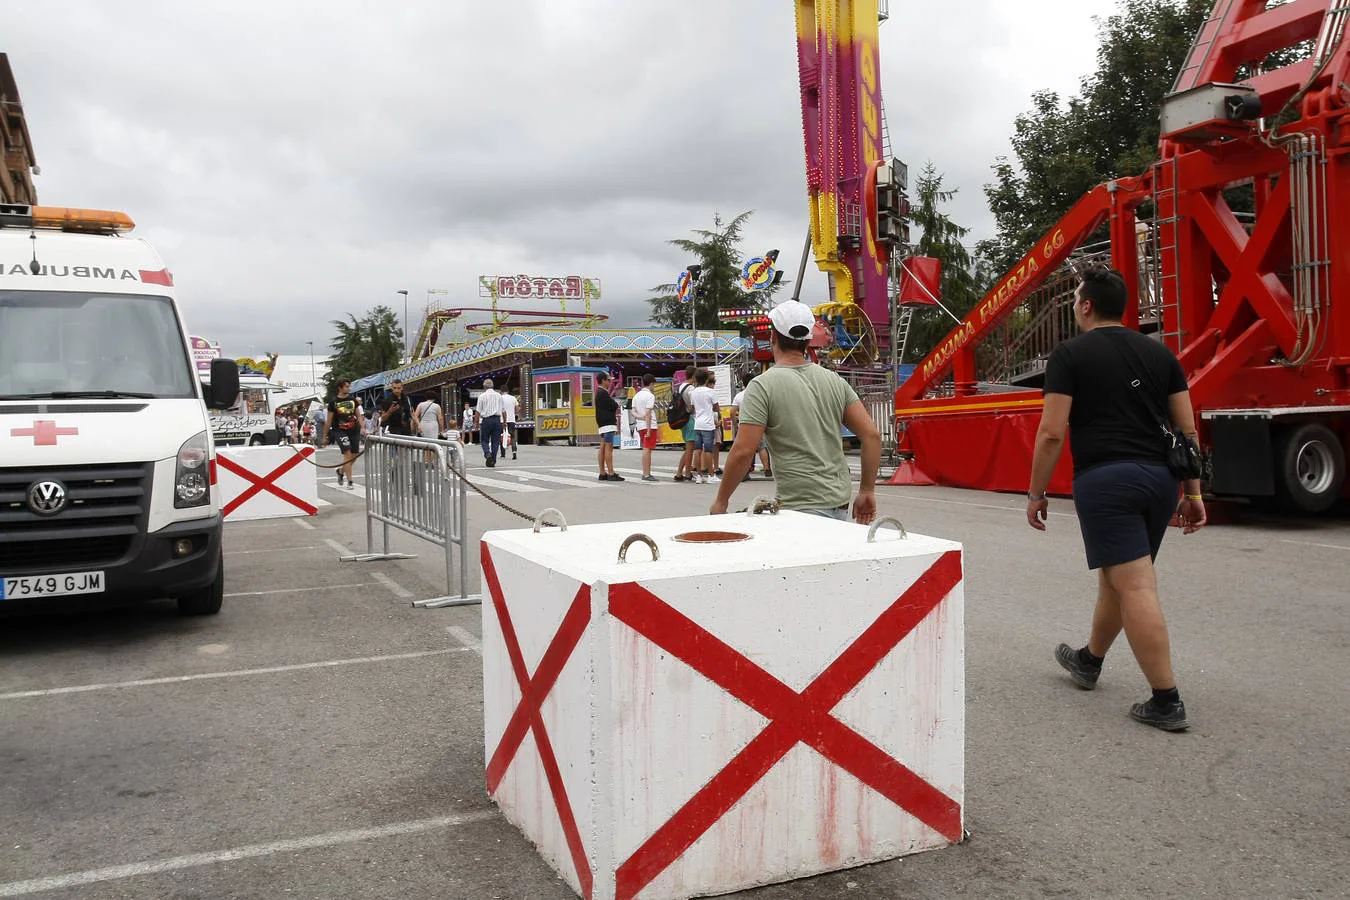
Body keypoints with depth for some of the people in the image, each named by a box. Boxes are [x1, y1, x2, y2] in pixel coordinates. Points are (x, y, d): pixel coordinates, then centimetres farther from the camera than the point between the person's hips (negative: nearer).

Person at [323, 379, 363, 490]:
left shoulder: (353, 400, 7)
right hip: (339, 430, -4)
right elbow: (329, 420, 1)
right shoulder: (333, 402, -3)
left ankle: (340, 471, 35)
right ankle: (349, 482, -14)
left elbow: (358, 416, 12)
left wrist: (362, 428, -3)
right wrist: (325, 436, 3)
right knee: (347, 453, -17)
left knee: (354, 455, 6)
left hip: (353, 430, 5)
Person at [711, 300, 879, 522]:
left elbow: (743, 451, -13)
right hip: (840, 502, 6)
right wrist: (867, 491, 12)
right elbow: (872, 434, 5)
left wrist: (721, 500, -1)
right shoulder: (834, 381, 9)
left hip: (802, 507, -6)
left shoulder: (762, 386, -8)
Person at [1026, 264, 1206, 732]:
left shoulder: (1069, 355, -3)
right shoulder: (1160, 353, 13)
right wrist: (1193, 492, 16)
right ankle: (1088, 660, 40)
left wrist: (1036, 494, -1)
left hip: (1104, 479, -7)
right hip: (1159, 478, 7)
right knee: (1116, 575, 21)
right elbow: (1187, 430, 11)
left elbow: (1052, 433, -9)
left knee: (1135, 587, -6)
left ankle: (1167, 701, -6)